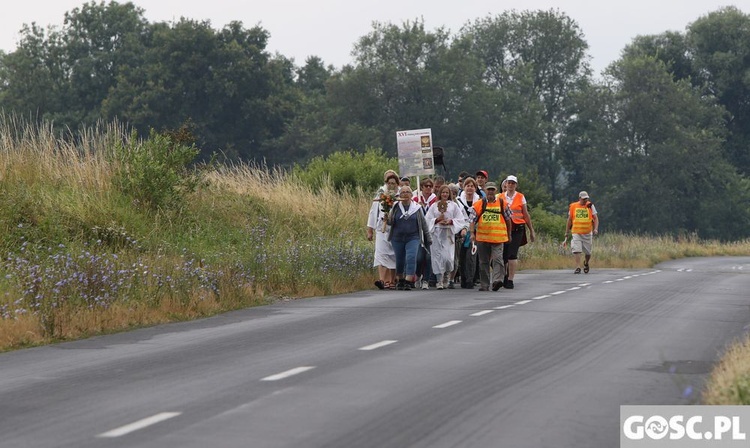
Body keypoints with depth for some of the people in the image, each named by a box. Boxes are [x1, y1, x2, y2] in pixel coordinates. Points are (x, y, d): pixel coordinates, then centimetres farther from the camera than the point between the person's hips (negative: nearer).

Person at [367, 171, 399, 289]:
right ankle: (382, 280, -24)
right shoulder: (379, 197, 9)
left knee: (394, 256, 4)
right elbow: (373, 214, 11)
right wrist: (370, 230, 10)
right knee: (381, 254, -14)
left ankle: (392, 281, 13)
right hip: (381, 231, 1)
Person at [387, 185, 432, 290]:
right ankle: (400, 281, 26)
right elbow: (390, 222, 5)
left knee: (411, 258, -18)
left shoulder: (417, 208, 5)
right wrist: (388, 217, -18)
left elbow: (423, 224, 11)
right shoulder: (395, 208, 5)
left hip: (413, 238, -1)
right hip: (398, 238, 1)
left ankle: (408, 282, -21)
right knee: (399, 261, 7)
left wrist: (428, 238, 13)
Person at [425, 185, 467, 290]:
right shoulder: (434, 206, 11)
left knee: (447, 256, -11)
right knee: (438, 256, -4)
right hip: (436, 233, 1)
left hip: (448, 233, -1)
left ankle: (447, 275, 17)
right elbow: (427, 219, 7)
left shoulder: (453, 205, 7)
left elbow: (460, 220, 5)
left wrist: (450, 221, -10)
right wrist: (437, 220, -8)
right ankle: (439, 280, 1)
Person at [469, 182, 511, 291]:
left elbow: (508, 219, 15)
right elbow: (472, 219, 2)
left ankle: (497, 280, -25)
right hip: (482, 237, 1)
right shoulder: (479, 204, 5)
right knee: (483, 262, 7)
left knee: (497, 259, -17)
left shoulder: (502, 203, 6)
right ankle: (484, 285, 14)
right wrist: (472, 233, -11)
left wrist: (509, 235, 18)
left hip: (498, 237, -1)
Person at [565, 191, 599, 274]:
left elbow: (595, 218, 3)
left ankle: (586, 263, 37)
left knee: (588, 252, 9)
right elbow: (569, 219, 12)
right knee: (576, 250, -14)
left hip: (588, 233, 1)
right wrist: (567, 232, 14)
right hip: (576, 233, -1)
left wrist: (596, 229, -12)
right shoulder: (573, 206, 3)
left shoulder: (590, 206, 2)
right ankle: (578, 267, -12)